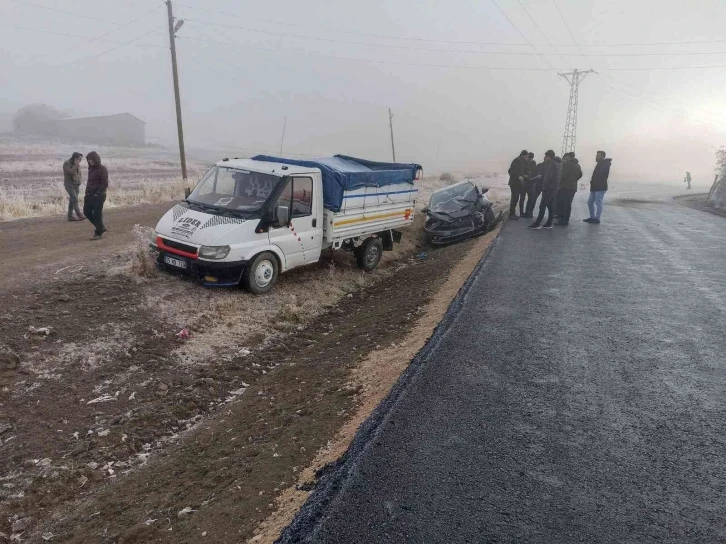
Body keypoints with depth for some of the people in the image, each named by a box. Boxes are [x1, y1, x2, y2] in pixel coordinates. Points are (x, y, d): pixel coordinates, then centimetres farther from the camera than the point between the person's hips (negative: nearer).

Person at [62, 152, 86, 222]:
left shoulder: (77, 164, 12)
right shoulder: (66, 164, -9)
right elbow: (70, 172, -24)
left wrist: (79, 185, 16)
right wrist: (76, 165, -19)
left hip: (76, 185, 7)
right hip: (69, 185, -7)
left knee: (72, 200, 6)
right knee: (75, 199, -17)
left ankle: (70, 216, 8)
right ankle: (79, 215, -23)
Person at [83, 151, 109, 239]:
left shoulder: (102, 169, -10)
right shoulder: (91, 168, 14)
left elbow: (104, 184, -15)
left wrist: (97, 194, -18)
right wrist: (87, 192, 11)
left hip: (98, 196, -8)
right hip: (90, 195, 8)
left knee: (97, 214, -4)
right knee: (87, 211, 7)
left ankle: (98, 233, 8)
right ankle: (101, 228, 19)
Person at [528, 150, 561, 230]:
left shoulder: (551, 163, -13)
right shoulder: (558, 163, 16)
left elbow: (548, 176, -20)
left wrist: (544, 186, -15)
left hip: (549, 188, -10)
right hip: (554, 188, 10)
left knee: (542, 206, -9)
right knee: (550, 206, 11)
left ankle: (537, 224, -9)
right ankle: (549, 224, 14)